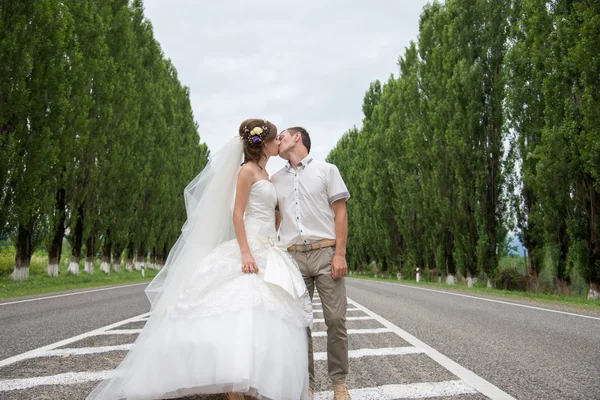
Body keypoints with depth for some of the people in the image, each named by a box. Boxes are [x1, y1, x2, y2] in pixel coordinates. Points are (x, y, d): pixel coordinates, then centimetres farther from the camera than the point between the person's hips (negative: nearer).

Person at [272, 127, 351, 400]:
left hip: (325, 252, -3)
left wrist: (340, 254, -9)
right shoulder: (275, 179, 15)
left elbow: (340, 213, 0)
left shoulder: (326, 170, 5)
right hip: (294, 256, 3)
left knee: (335, 319, -3)